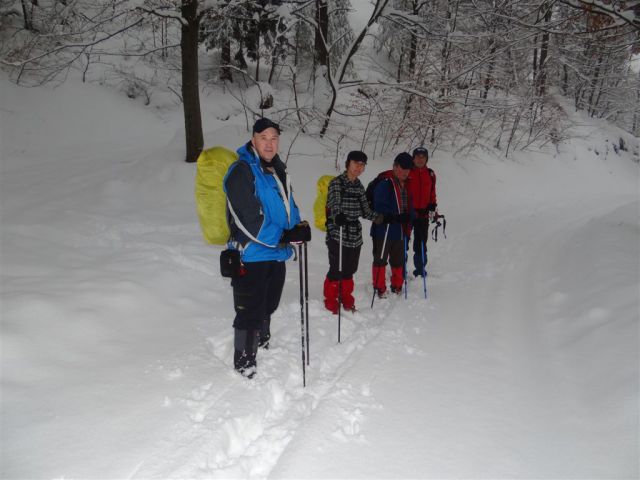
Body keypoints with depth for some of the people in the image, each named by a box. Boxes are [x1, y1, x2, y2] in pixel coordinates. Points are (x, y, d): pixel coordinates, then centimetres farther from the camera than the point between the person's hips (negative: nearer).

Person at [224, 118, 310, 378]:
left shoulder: (278, 171, 10)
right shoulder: (241, 171, -16)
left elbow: (288, 207, 15)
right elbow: (249, 220, -23)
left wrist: (299, 226, -6)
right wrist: (283, 237, -26)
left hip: (276, 255, 8)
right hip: (251, 256, -8)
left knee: (267, 308, 26)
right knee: (250, 314, 0)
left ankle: (264, 346, 48)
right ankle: (245, 366, 15)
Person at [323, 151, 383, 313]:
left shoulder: (359, 186, 13)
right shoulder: (337, 183, -7)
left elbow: (364, 209, 15)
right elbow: (334, 204, -22)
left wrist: (377, 217, -2)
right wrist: (338, 215, -42)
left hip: (355, 235, 6)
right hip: (337, 235, -6)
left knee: (349, 270, 14)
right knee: (336, 270, -3)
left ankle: (347, 302, 30)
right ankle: (331, 303, 14)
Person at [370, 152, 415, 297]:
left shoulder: (406, 184, 12)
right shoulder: (384, 183, -14)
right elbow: (379, 207, -20)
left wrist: (410, 219, 4)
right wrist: (397, 217, -27)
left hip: (400, 230, 8)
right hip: (384, 230, -7)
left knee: (398, 260, 17)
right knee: (380, 259, 3)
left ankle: (397, 287, 31)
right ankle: (380, 289, 14)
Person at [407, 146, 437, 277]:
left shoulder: (430, 174, 8)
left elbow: (432, 193, 14)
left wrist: (432, 207, 5)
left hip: (423, 214, 3)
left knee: (421, 243, 12)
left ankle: (420, 269, 24)